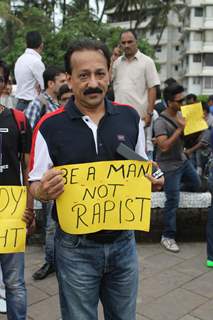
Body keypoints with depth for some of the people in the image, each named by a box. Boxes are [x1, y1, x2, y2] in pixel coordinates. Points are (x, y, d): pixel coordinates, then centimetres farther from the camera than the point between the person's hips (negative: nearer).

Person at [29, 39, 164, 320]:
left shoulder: (130, 118, -1)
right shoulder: (50, 126, -10)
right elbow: (35, 185, -4)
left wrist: (153, 179, -11)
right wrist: (44, 190, -27)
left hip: (123, 241, 3)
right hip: (76, 248, -2)